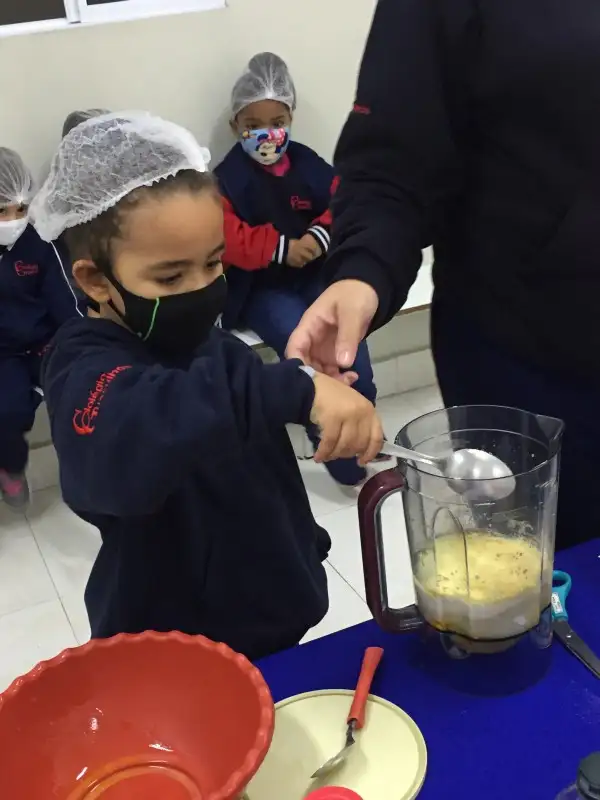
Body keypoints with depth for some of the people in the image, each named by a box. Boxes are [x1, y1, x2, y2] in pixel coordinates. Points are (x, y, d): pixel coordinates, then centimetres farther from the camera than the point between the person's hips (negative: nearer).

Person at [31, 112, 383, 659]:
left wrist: (304, 552, 23)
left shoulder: (211, 344, 2)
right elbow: (129, 443, -50)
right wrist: (296, 390, -57)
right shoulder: (89, 371, -25)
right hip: (170, 661, -7)